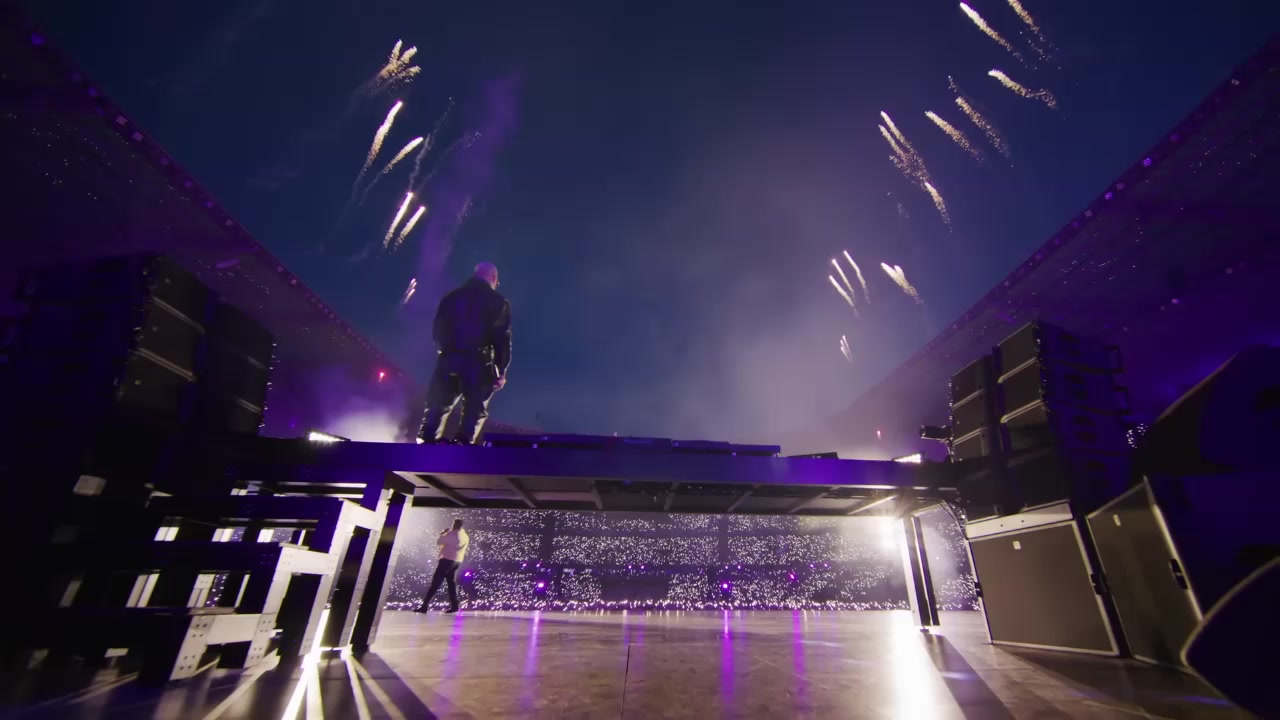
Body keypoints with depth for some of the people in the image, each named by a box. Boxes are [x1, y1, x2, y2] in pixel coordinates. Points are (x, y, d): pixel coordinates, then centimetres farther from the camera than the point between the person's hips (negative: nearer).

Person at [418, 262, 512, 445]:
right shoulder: (499, 302, 3)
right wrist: (501, 371, -1)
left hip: (449, 360, 4)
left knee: (436, 409, 11)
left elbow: (437, 330, 12)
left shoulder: (451, 297, 13)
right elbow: (502, 338, -4)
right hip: (479, 363, -3)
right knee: (475, 412, 3)